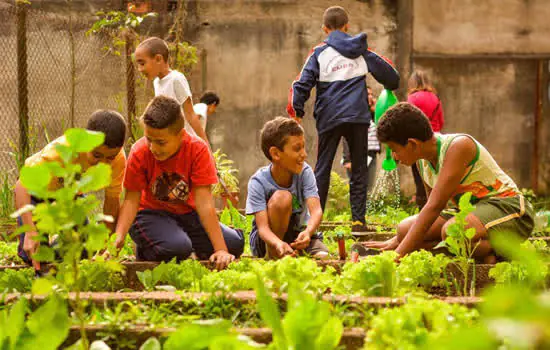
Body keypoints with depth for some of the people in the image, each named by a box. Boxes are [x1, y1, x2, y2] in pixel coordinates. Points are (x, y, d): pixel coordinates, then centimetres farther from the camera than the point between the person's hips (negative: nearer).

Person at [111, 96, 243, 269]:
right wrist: (118, 237, -34)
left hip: (187, 212, 2)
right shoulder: (139, 153, -19)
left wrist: (221, 249, -30)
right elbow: (132, 200, -16)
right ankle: (144, 251, 0)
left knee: (235, 244, -19)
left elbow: (204, 202, -24)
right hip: (151, 213, -2)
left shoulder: (198, 150, -20)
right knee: (177, 247, -34)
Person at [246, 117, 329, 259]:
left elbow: (316, 210, -25)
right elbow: (263, 227, -29)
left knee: (323, 258, -30)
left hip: (298, 235, 2)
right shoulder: (258, 182, -21)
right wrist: (278, 243, -53)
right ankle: (272, 258, -17)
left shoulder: (305, 172, -13)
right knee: (282, 197, -30)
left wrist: (307, 232, -49)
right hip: (270, 238, -2)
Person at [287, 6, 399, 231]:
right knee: (359, 170, 7)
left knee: (322, 169, 5)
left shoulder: (319, 53, 2)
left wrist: (297, 112, 1)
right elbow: (388, 73, 16)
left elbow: (302, 84, -5)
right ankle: (358, 220, 2)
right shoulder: (360, 50, 10)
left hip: (329, 118, -1)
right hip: (358, 117, 1)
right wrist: (391, 86, 38)